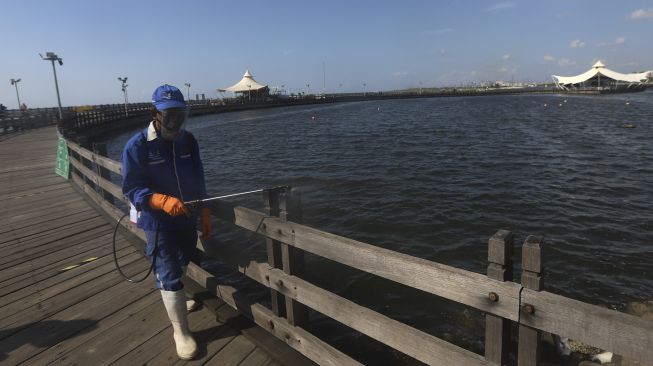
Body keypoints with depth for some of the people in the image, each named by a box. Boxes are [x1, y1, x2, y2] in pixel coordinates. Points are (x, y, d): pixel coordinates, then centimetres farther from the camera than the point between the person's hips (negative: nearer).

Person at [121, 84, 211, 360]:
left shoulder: (188, 141, -3)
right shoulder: (137, 146, -18)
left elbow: (198, 182, 3)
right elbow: (132, 189, -18)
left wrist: (205, 215, 3)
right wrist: (163, 201, -35)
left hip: (187, 218, 6)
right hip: (158, 222, -5)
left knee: (183, 263, 25)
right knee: (169, 275, -3)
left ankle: (173, 297, 55)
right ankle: (181, 331, 14)